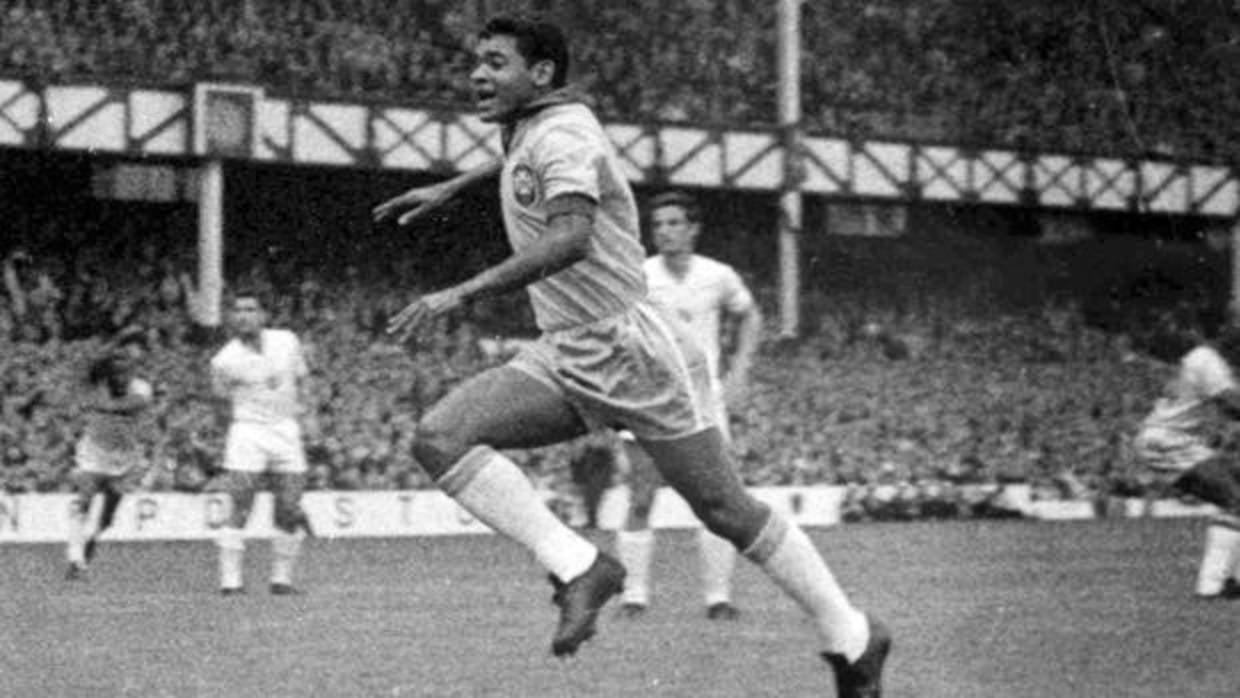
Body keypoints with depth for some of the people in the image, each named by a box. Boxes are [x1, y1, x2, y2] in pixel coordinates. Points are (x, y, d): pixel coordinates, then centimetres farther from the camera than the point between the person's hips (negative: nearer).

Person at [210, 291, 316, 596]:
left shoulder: (287, 342, 3)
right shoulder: (225, 360, -7)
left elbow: (301, 377, 18)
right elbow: (224, 407, 7)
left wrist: (306, 412, 12)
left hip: (286, 430, 4)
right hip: (247, 432, -4)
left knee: (289, 512, 2)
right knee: (240, 510, -11)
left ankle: (281, 578, 13)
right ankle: (230, 580, -8)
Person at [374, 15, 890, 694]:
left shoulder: (563, 134, -15)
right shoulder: (528, 129, 12)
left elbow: (569, 238, -33)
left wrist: (460, 294, -36)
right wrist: (448, 188, 36)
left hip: (631, 350, -8)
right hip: (561, 356, 8)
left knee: (726, 511, -2)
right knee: (439, 437, -13)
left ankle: (852, 638, 15)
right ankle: (577, 568, -15)